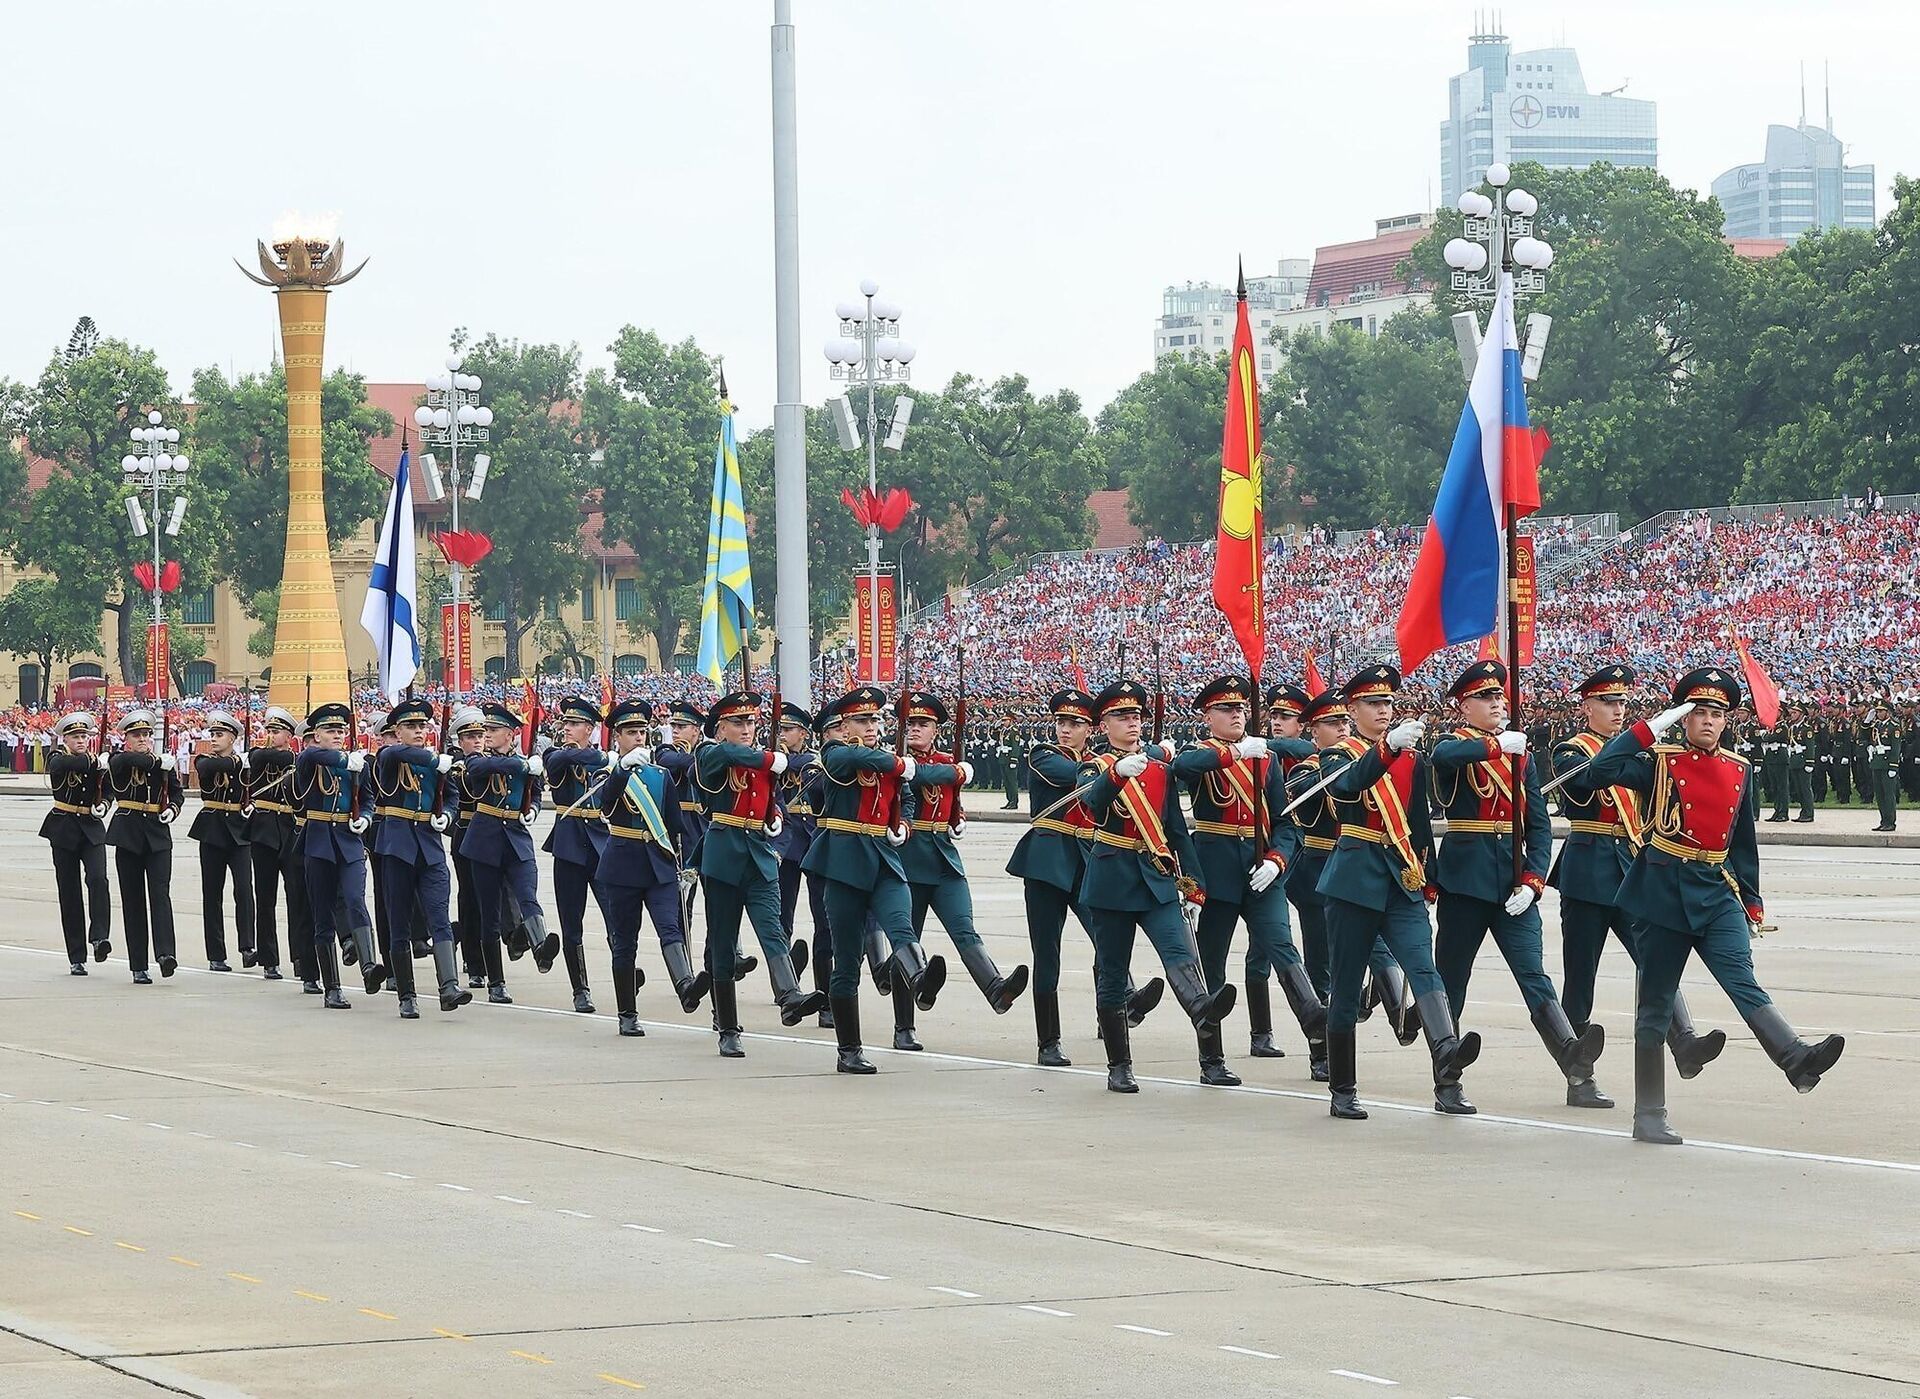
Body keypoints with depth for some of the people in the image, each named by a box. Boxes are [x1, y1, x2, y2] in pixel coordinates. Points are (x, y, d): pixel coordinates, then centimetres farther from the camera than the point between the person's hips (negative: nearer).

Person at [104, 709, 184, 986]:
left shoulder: (164, 762, 8)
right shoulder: (117, 761, 0)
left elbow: (177, 791, 18)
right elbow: (130, 760, -24)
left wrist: (172, 808, -1)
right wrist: (158, 762, -15)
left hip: (158, 836, 1)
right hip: (128, 836, -1)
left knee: (160, 892, -13)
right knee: (133, 898, 1)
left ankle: (165, 953, -25)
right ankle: (139, 967, 3)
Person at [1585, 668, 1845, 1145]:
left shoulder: (1739, 771, 12)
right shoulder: (1660, 762, -1)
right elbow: (1602, 769, -18)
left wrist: (1751, 901, 17)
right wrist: (1650, 726, -15)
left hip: (1718, 895, 3)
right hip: (1665, 893, -3)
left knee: (1743, 981, -17)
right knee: (1655, 1005, 2)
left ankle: (1798, 1060, -39)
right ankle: (1650, 1117, 6)